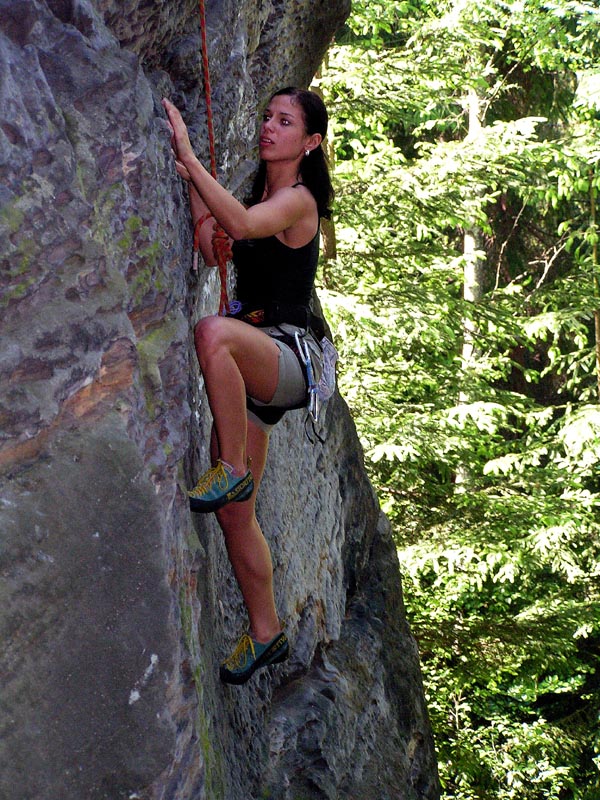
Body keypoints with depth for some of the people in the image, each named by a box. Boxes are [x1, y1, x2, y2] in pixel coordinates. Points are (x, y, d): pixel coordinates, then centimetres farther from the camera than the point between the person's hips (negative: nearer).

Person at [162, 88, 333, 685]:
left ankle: (234, 470, -28)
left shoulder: (298, 199, -7)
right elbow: (212, 251, 10)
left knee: (214, 331, -42)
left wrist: (188, 156, -26)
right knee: (235, 517, 6)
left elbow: (241, 223, -27)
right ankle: (266, 633, 20)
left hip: (286, 354, -8)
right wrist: (193, 189, 3)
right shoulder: (257, 196, 19)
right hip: (251, 369, 8)